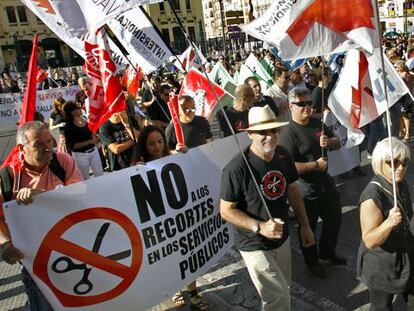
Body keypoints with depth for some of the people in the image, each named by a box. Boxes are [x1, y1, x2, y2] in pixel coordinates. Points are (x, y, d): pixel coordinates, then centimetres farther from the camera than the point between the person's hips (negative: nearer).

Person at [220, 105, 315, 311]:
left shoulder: (283, 155, -7)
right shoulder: (237, 168, -28)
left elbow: (292, 189, 7)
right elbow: (226, 210, -20)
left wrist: (305, 225, 9)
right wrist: (260, 227, -28)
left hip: (282, 239, 7)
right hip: (255, 246, -6)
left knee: (283, 289, 24)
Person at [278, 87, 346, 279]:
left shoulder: (317, 123, 3)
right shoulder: (289, 133, -21)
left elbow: (338, 143, 12)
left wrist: (329, 142, -11)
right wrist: (316, 164, -21)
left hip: (325, 181, 8)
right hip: (306, 188, -8)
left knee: (334, 218, 24)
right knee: (308, 226, 12)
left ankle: (327, 253, 48)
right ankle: (312, 262, 36)